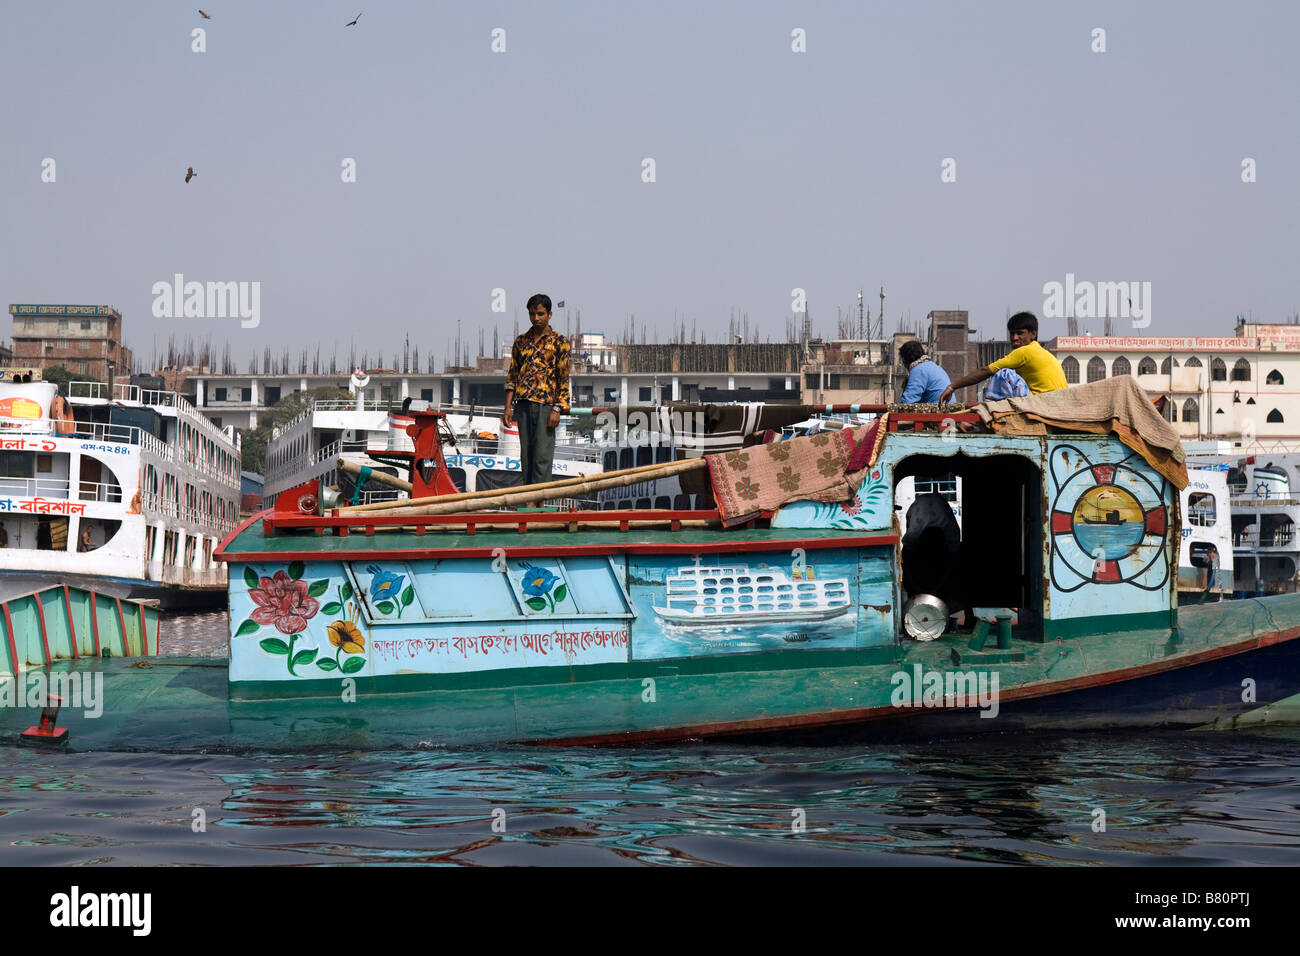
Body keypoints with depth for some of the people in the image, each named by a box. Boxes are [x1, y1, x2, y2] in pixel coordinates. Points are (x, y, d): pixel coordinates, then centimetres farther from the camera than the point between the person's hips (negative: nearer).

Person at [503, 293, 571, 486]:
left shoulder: (559, 342, 1)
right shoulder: (521, 342, 14)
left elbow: (564, 378, -2)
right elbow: (512, 376, 14)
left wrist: (557, 409, -11)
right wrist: (508, 407, 5)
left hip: (546, 404, -4)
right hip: (523, 405, 4)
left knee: (542, 456, -8)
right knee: (526, 455, 6)